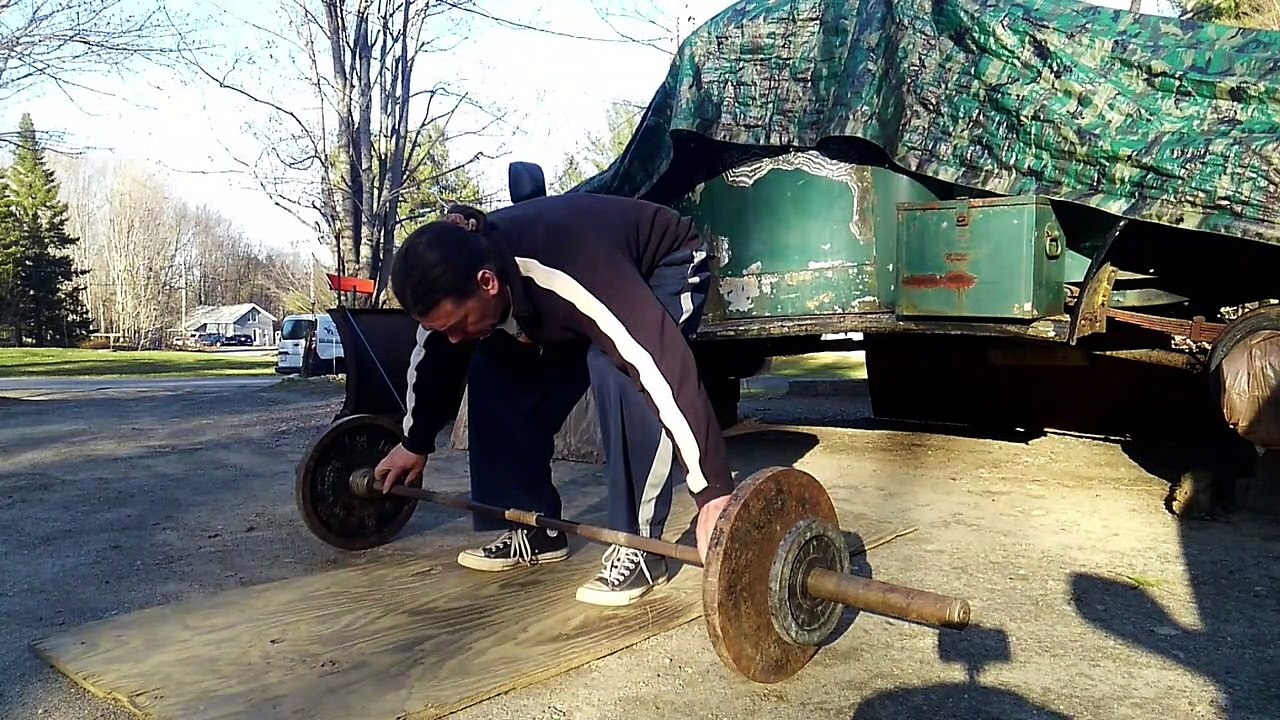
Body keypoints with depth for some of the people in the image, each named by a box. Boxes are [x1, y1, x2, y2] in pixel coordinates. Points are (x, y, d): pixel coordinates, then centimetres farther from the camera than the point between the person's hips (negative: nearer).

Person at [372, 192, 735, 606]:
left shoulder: (567, 277, -44)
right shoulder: (454, 279, -21)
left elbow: (666, 366, -49)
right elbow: (434, 357, -1)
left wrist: (713, 491, -51)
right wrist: (415, 443, 10)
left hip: (668, 269, -7)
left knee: (617, 367, -34)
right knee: (495, 370, -6)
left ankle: (638, 546, -21)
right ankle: (533, 529, 4)